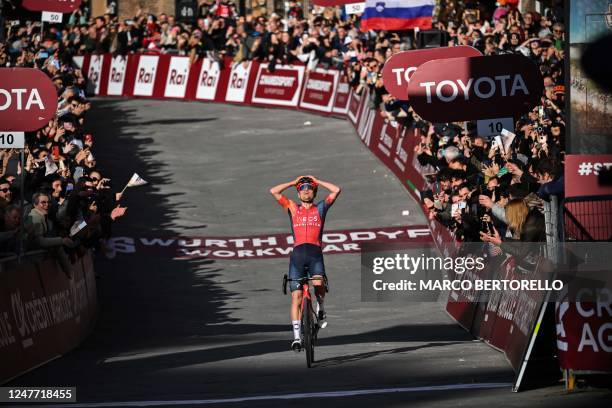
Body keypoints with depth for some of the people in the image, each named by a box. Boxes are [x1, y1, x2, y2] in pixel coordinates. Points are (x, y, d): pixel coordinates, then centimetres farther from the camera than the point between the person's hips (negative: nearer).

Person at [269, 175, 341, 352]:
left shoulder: (320, 208, 17)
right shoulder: (293, 208, 18)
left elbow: (336, 190, 7)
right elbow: (273, 191, 12)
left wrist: (317, 181, 17)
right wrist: (294, 182, 19)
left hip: (315, 253, -1)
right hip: (297, 253, 1)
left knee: (318, 284, -28)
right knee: (296, 296, -5)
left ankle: (320, 307, 5)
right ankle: (297, 336, -3)